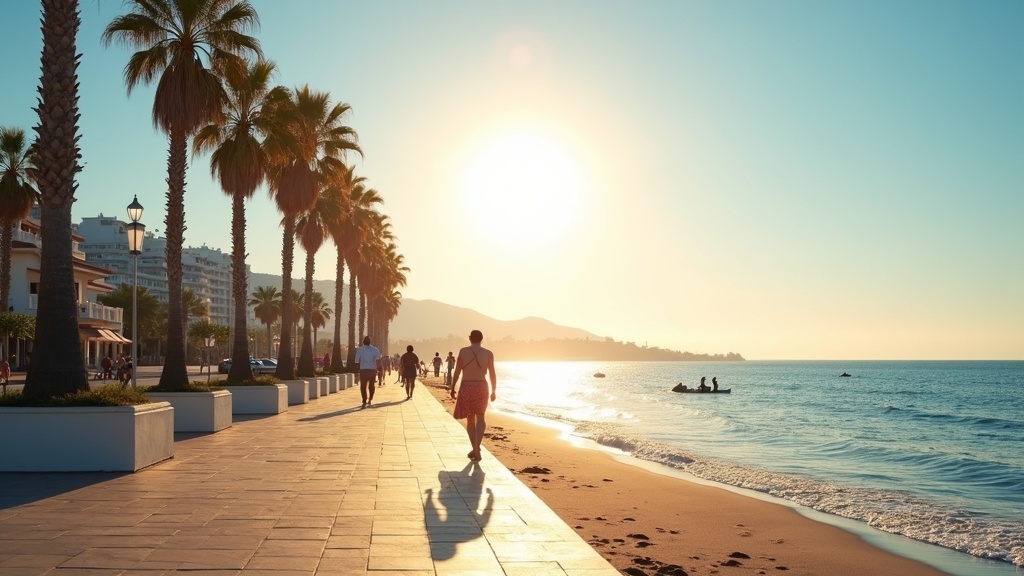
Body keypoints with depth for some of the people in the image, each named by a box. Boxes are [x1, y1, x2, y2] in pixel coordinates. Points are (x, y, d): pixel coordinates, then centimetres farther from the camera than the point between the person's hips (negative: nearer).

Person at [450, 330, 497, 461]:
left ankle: (475, 449, 16)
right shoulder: (488, 353, 0)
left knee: (470, 419, 15)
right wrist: (494, 391, 10)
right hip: (481, 387, 0)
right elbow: (492, 374, 0)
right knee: (480, 418, 11)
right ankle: (477, 447, -11)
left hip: (466, 387, 0)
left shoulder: (463, 351, -1)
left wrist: (452, 389, 5)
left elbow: (457, 372, -3)